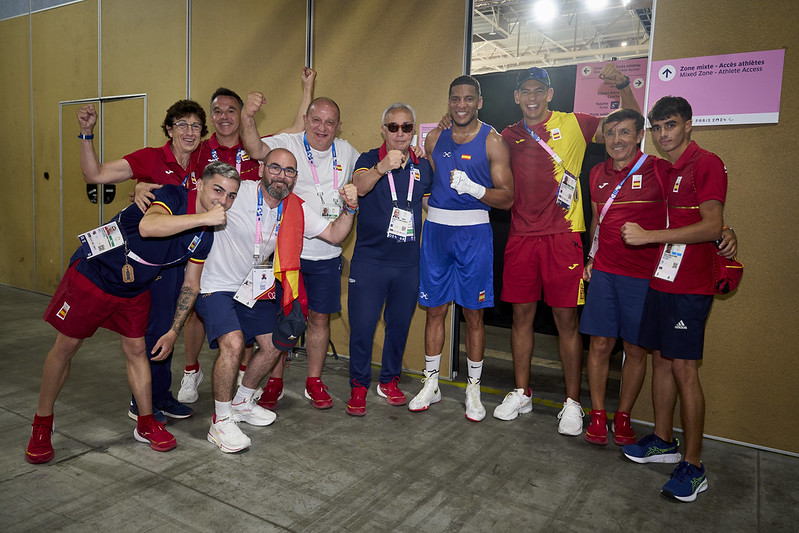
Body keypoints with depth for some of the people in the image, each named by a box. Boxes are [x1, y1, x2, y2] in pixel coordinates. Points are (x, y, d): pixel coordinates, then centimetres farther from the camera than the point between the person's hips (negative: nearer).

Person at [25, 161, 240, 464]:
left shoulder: (205, 236, -5)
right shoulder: (173, 196, -25)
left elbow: (190, 285, 4)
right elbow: (147, 227, -49)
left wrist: (173, 332, 3)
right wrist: (204, 217, -49)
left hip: (134, 290, 6)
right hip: (92, 276, -6)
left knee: (137, 350, 9)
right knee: (66, 347, 4)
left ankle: (146, 424, 23)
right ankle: (42, 424, 23)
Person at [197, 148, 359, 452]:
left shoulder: (295, 209, -5)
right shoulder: (236, 193, -20)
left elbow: (335, 234, -4)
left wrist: (349, 208, -20)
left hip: (254, 288, 7)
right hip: (217, 286, -6)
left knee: (274, 344, 9)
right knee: (233, 343, -24)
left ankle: (242, 403, 33)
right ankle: (221, 421, -5)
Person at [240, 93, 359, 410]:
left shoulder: (347, 153, 8)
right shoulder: (287, 145, -6)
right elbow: (256, 149, -26)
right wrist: (248, 117, -43)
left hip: (327, 254, 3)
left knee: (320, 316, 10)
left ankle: (314, 382, 26)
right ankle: (274, 383, 23)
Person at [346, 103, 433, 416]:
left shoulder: (423, 166, 9)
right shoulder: (369, 159, -2)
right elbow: (359, 187, -23)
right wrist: (383, 167, -44)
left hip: (408, 263, 4)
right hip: (369, 259, -3)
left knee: (400, 324, 13)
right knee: (362, 325, -1)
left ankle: (389, 381, 32)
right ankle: (359, 386, 17)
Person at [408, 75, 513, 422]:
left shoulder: (492, 141, -2)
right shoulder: (435, 138, 10)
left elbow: (507, 198, -7)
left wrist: (473, 187, -20)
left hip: (473, 231, -3)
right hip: (436, 228, 3)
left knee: (474, 314, 3)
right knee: (434, 309, 8)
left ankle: (473, 390, 18)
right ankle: (430, 385, 22)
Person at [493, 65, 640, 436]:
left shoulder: (573, 124, 5)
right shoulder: (509, 136, 13)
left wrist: (623, 85, -9)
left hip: (562, 236, -3)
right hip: (522, 236, 3)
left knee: (566, 318, 0)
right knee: (522, 314, 7)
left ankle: (572, 403, 13)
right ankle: (521, 394, 22)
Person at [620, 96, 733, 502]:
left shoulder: (707, 164, -8)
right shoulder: (664, 170, 15)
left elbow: (712, 227, -16)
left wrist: (648, 235, -18)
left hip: (689, 286, -8)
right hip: (661, 279, 8)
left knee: (684, 367, -6)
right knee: (661, 359, 12)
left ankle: (693, 466, 4)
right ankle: (663, 441, 25)